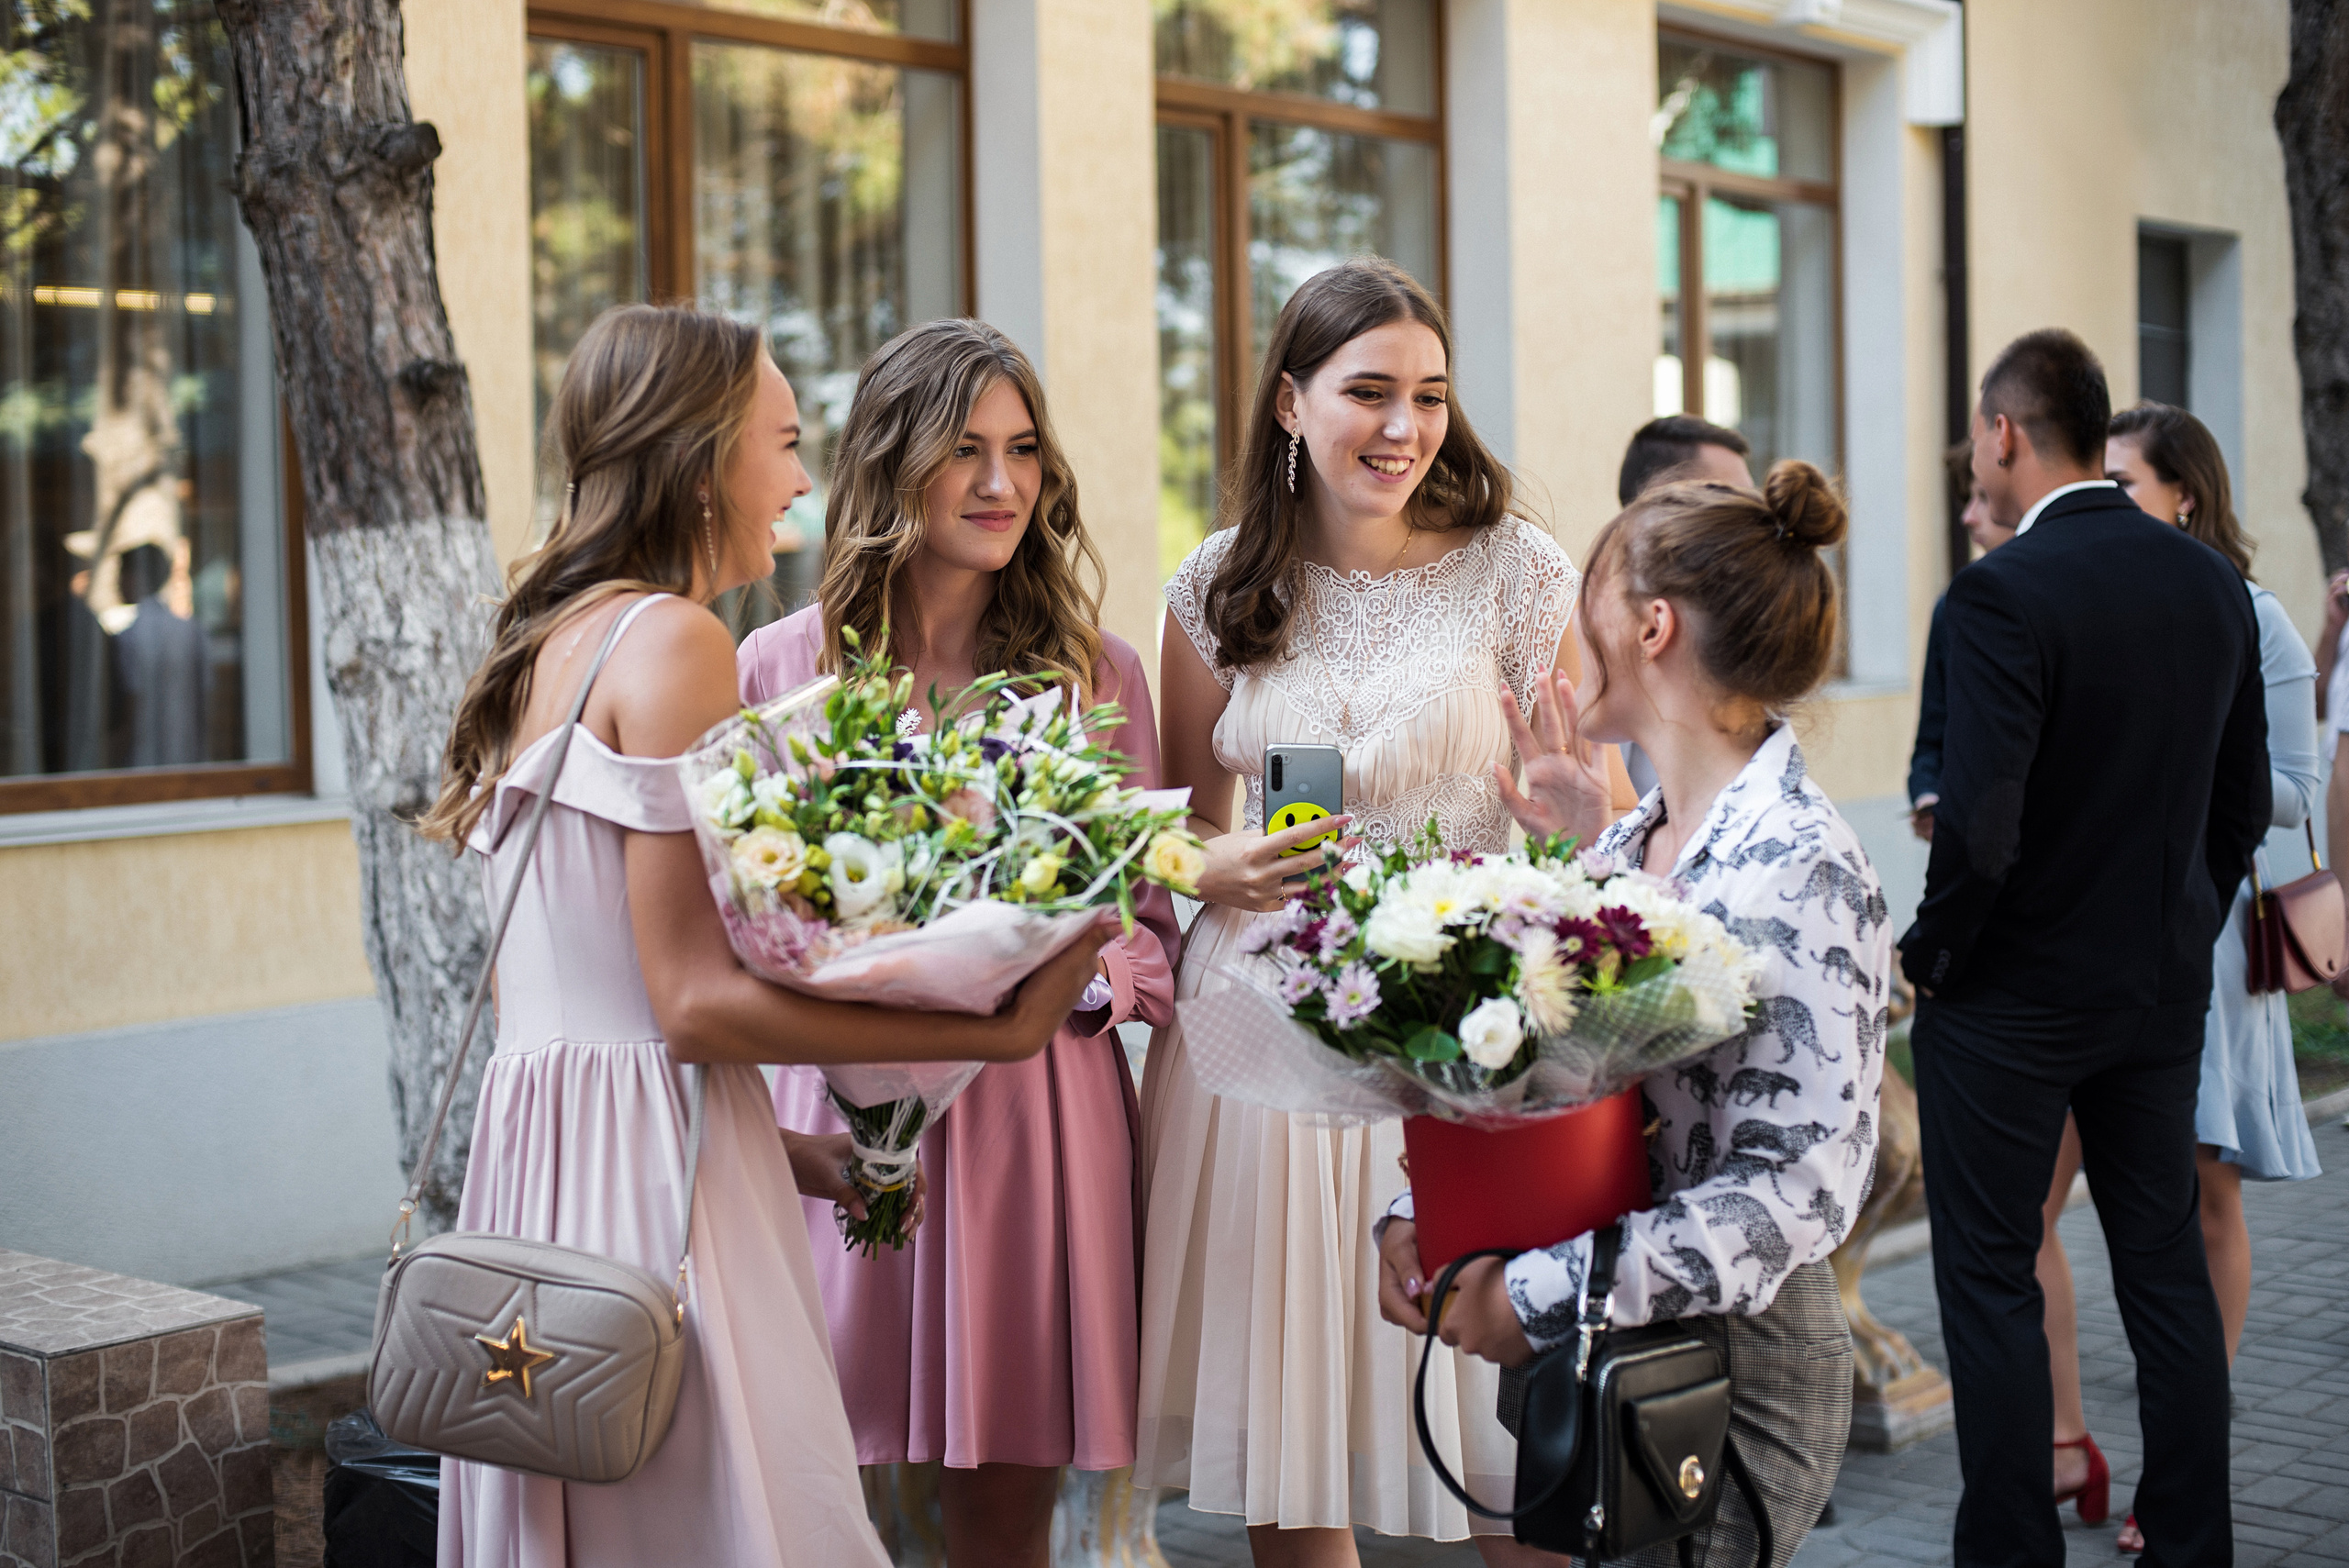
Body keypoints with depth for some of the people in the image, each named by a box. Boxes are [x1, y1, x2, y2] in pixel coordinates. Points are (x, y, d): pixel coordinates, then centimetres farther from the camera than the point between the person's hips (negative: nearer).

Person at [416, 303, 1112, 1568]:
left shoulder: (551, 644, 15)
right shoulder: (672, 637, -12)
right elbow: (696, 1002, -17)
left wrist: (779, 1149, 17)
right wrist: (997, 1028, -13)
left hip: (535, 1157, 9)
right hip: (647, 1176, -9)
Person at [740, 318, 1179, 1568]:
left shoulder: (1095, 671, 8)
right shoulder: (780, 665, 5)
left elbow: (1153, 923, 10)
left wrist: (1092, 965, -12)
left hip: (1041, 1112, 1)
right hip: (846, 1111, 0)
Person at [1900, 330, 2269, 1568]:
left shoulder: (2001, 594, -20)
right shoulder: (2212, 581, 3)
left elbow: (1980, 830, -24)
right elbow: (2245, 802, 9)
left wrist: (1928, 953, -8)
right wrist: (2183, 933, 19)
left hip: (2012, 998, -7)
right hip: (2165, 989, 7)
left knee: (1990, 1279, 5)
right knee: (2165, 1265, 15)